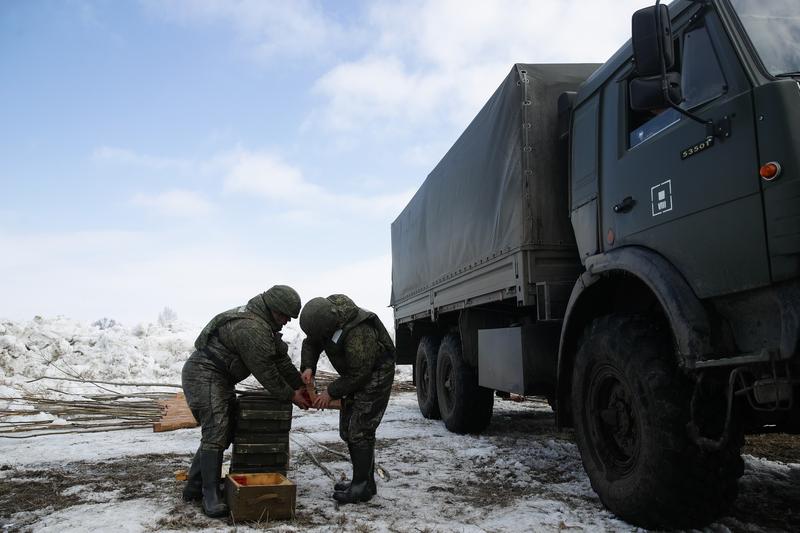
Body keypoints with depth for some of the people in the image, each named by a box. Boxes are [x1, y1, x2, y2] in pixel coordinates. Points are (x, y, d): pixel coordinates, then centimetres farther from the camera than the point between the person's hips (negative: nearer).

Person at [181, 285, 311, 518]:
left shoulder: (264, 323, 9)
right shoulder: (253, 330, -25)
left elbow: (280, 357, 14)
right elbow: (266, 372, -19)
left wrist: (300, 385, 14)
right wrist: (291, 395, -8)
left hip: (219, 379, 11)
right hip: (204, 375, -11)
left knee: (226, 432, 12)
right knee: (215, 435, -13)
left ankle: (194, 489, 20)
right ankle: (211, 497, -7)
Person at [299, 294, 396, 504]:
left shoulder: (358, 333, -36)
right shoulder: (324, 315, -11)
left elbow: (358, 374, -28)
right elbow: (311, 343, 6)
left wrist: (332, 392, -19)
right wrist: (308, 367, -12)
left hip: (375, 375, -9)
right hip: (356, 374, 9)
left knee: (360, 431, -12)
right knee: (348, 430, 12)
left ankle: (362, 487, -2)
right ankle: (363, 481, 22)